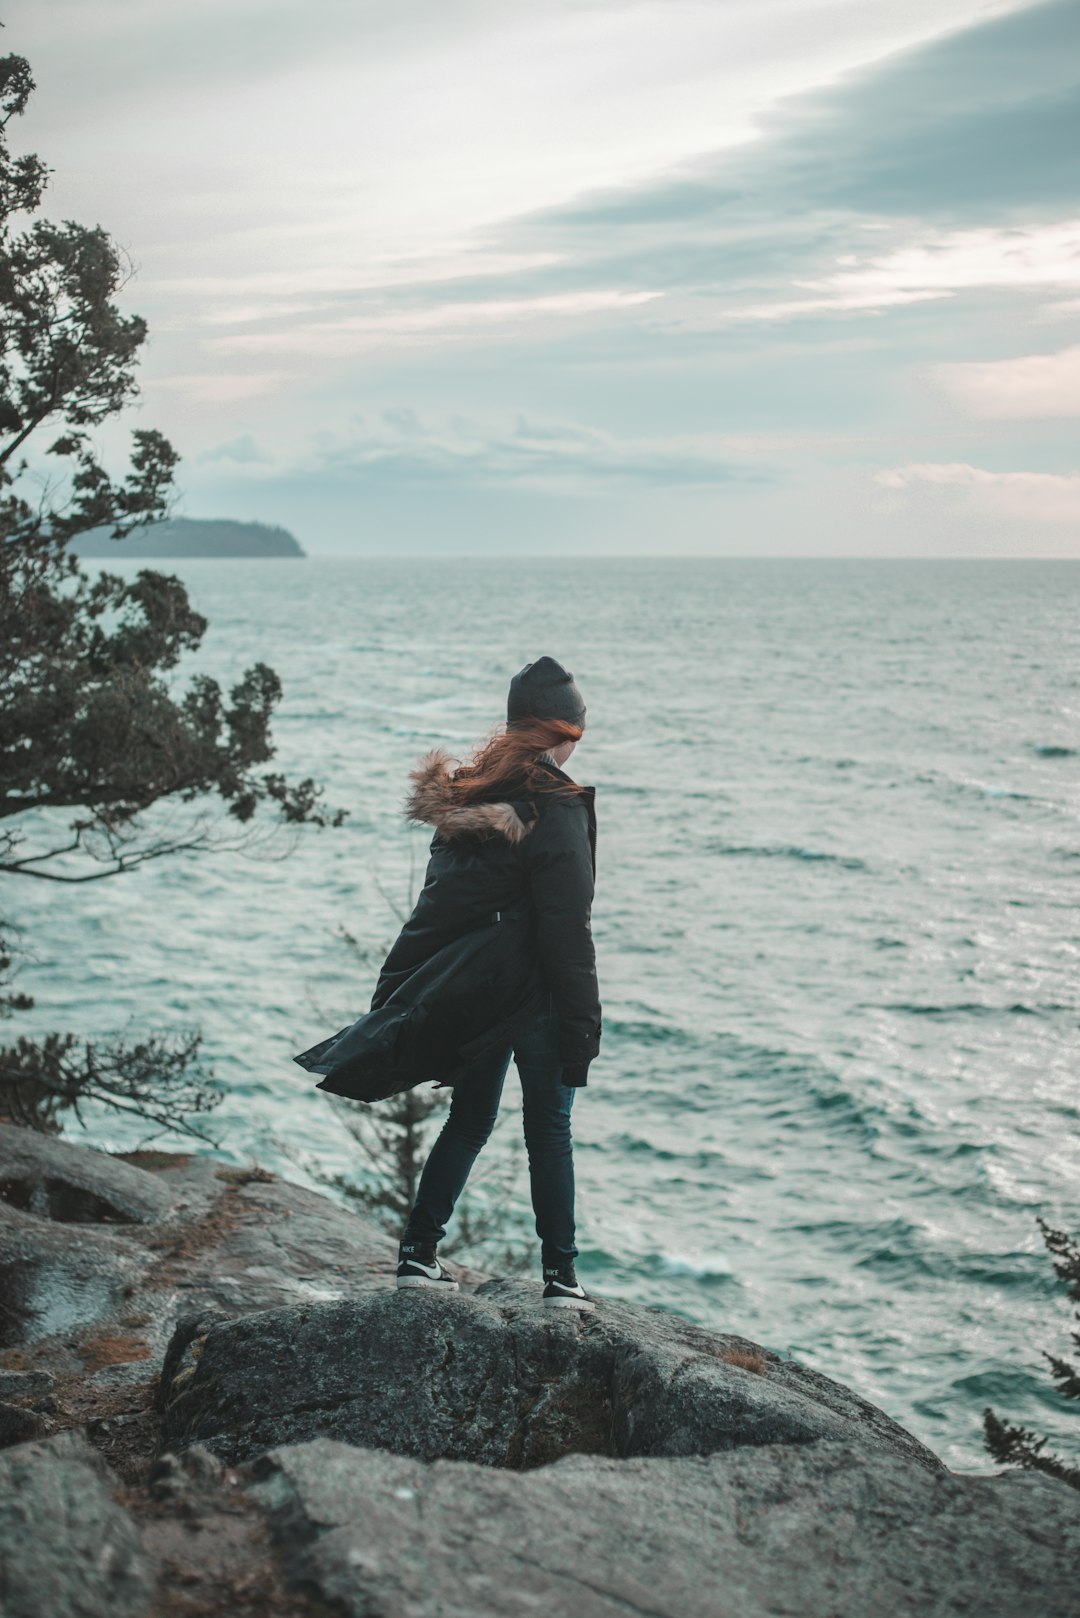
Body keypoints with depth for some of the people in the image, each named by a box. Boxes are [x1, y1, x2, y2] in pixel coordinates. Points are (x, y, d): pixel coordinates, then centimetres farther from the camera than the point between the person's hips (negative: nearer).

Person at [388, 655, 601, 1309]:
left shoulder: (467, 794, 5)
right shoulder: (556, 810, -17)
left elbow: (440, 901, 9)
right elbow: (568, 933, -18)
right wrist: (582, 1031, -14)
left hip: (469, 994, 6)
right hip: (534, 994, -6)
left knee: (470, 1120, 19)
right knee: (550, 1132, 6)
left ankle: (418, 1252, 20)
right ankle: (561, 1274, 11)